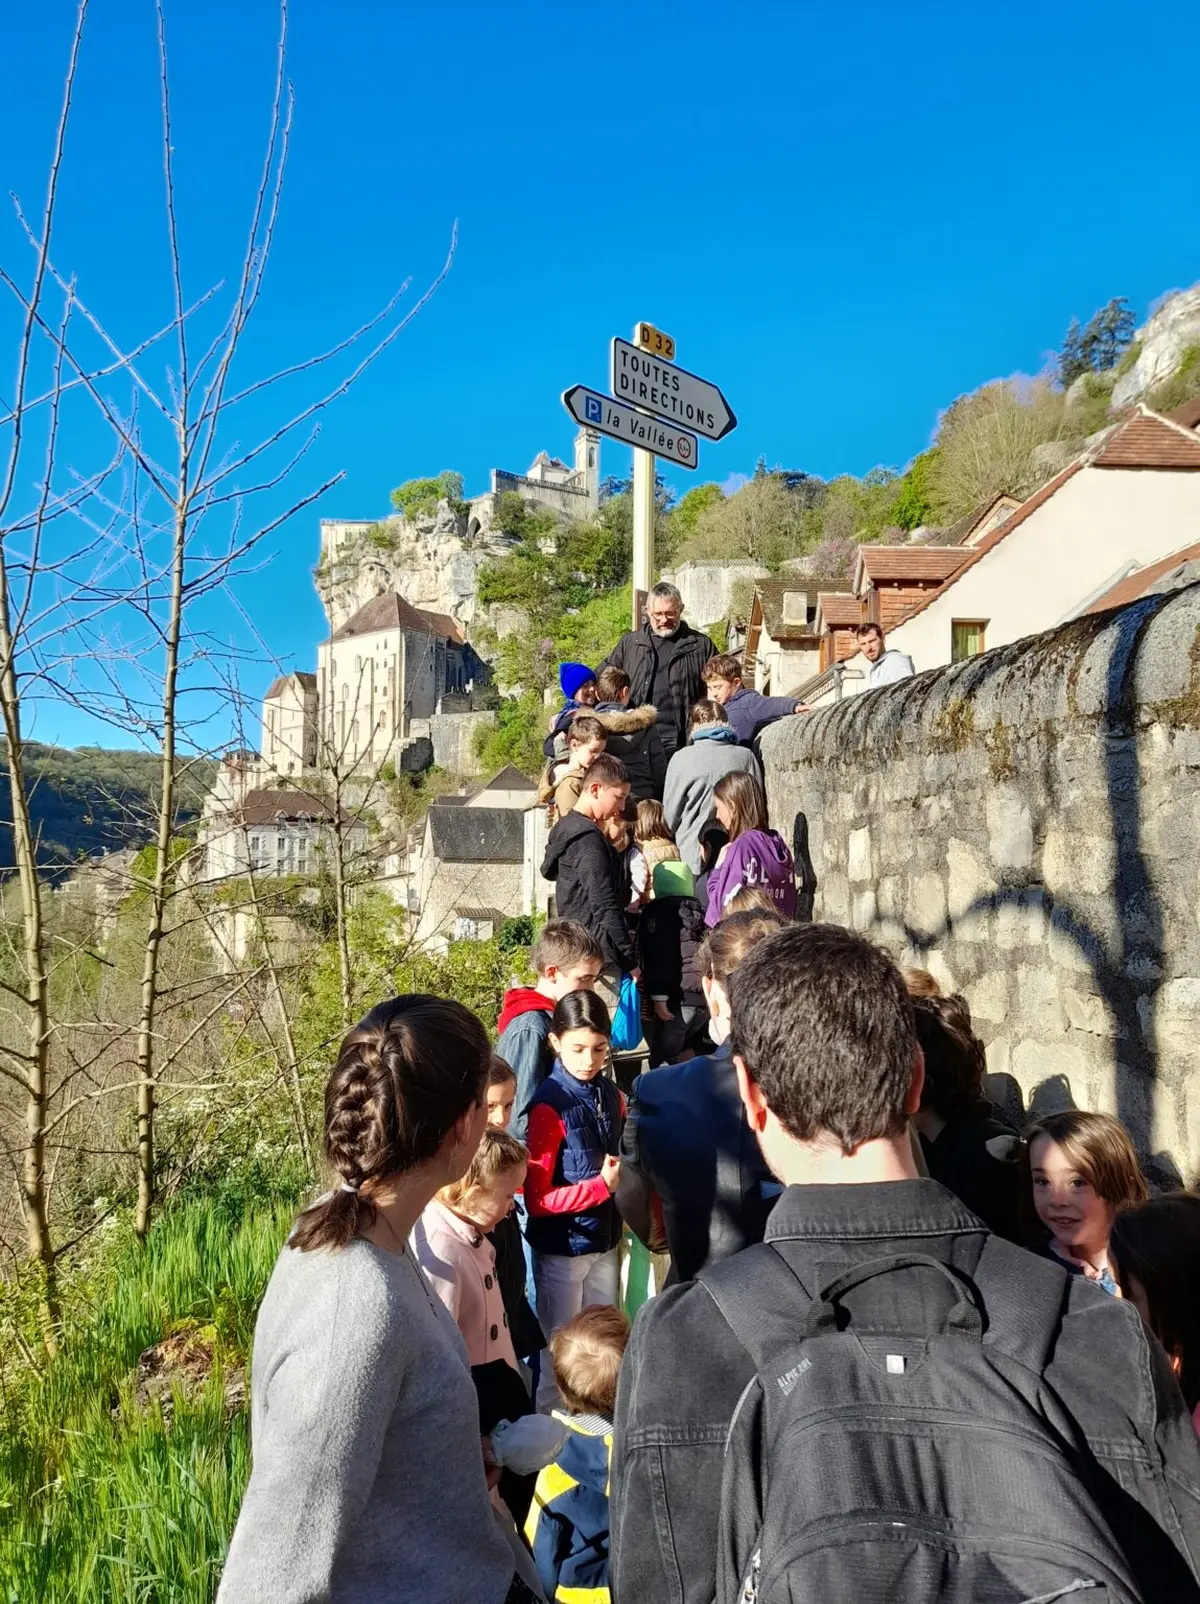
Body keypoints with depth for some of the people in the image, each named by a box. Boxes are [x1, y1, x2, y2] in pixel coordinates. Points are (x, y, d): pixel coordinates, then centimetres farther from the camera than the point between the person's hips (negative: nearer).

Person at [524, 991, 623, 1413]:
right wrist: (601, 1185, -25)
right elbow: (537, 1200, -18)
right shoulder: (549, 1107, -19)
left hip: (604, 1240, 6)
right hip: (561, 1248, -6)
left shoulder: (610, 1095, 0)